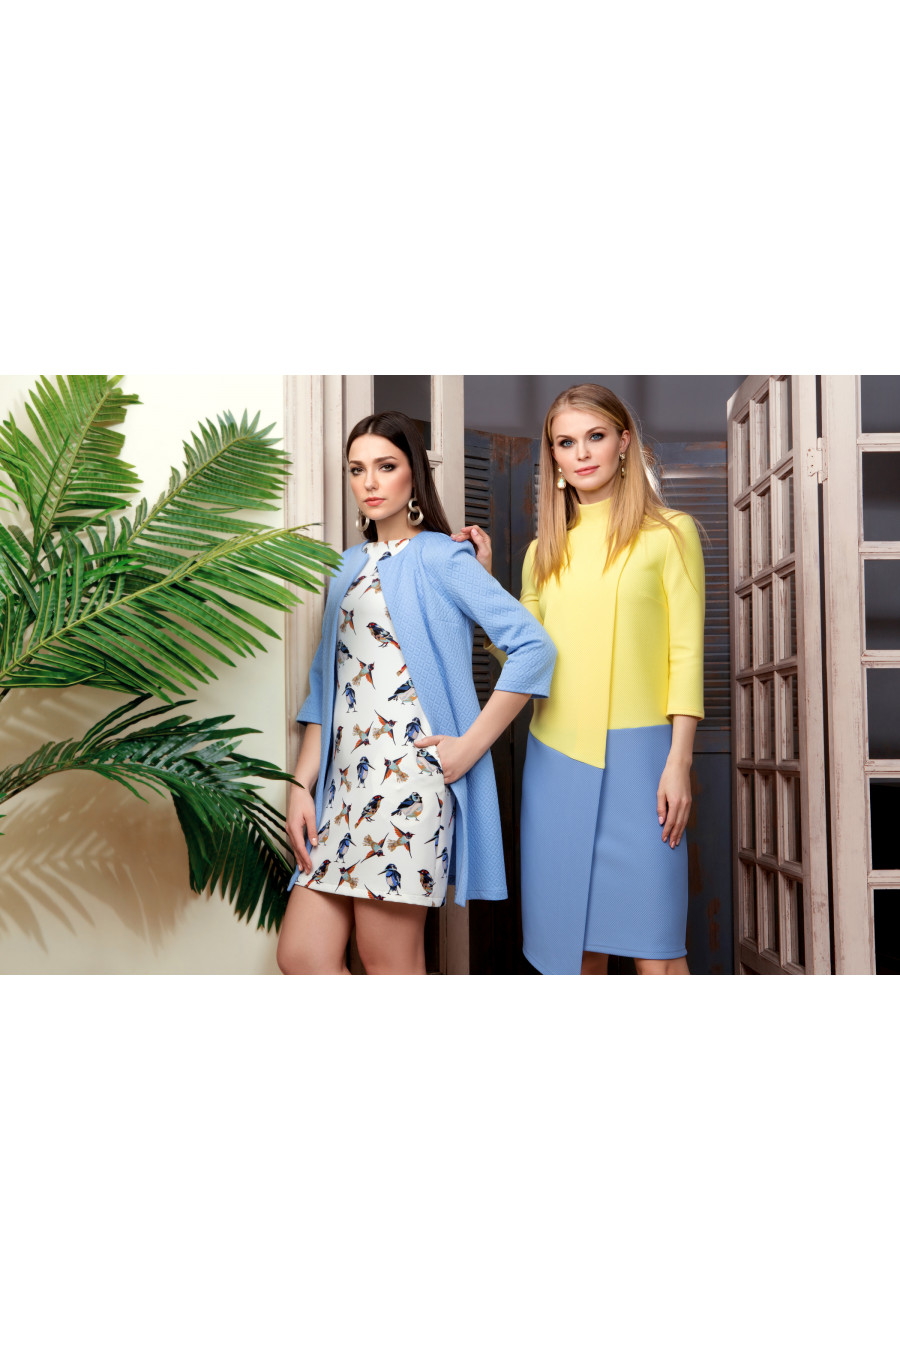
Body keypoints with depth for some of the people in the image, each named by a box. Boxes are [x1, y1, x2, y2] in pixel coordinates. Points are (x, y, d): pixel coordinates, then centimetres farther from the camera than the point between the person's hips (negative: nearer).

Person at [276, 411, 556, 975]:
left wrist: (469, 746, -12)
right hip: (343, 783, 7)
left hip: (409, 777, -7)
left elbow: (535, 646, -11)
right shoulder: (350, 566, 20)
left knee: (390, 965, -2)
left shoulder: (439, 557, -1)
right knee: (301, 955, 3)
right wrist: (301, 785, 11)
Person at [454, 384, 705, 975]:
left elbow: (686, 652, -1)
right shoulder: (545, 552, 15)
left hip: (638, 755, -4)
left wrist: (678, 762, -8)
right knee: (576, 944, 8)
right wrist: (482, 579, 9)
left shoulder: (669, 532, 4)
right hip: (555, 755, 4)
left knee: (654, 950, -4)